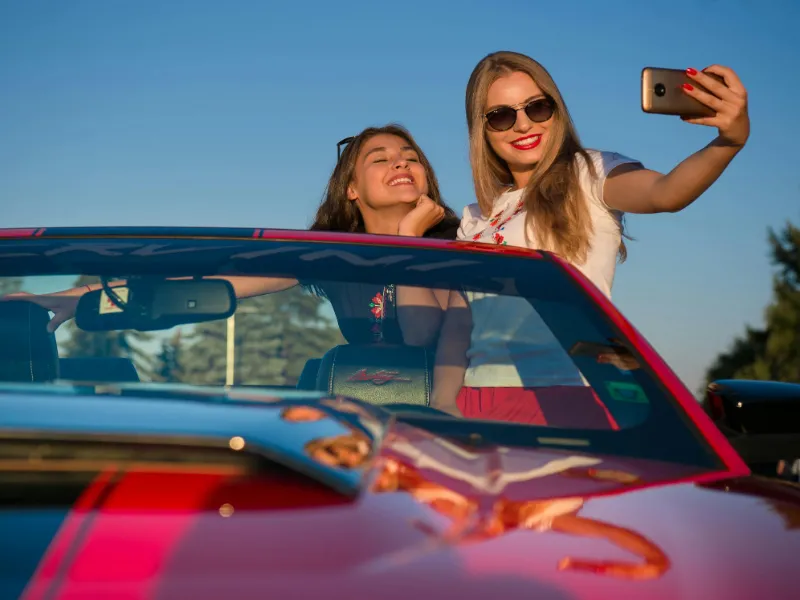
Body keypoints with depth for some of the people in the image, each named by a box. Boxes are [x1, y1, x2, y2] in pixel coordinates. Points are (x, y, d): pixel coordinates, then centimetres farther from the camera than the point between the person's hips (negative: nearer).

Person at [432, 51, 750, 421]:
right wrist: (443, 403, -3)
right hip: (479, 402, 5)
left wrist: (730, 140, -37)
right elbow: (456, 325, 13)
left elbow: (668, 193, -18)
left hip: (567, 400, -5)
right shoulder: (477, 220, 19)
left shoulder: (589, 175, 3)